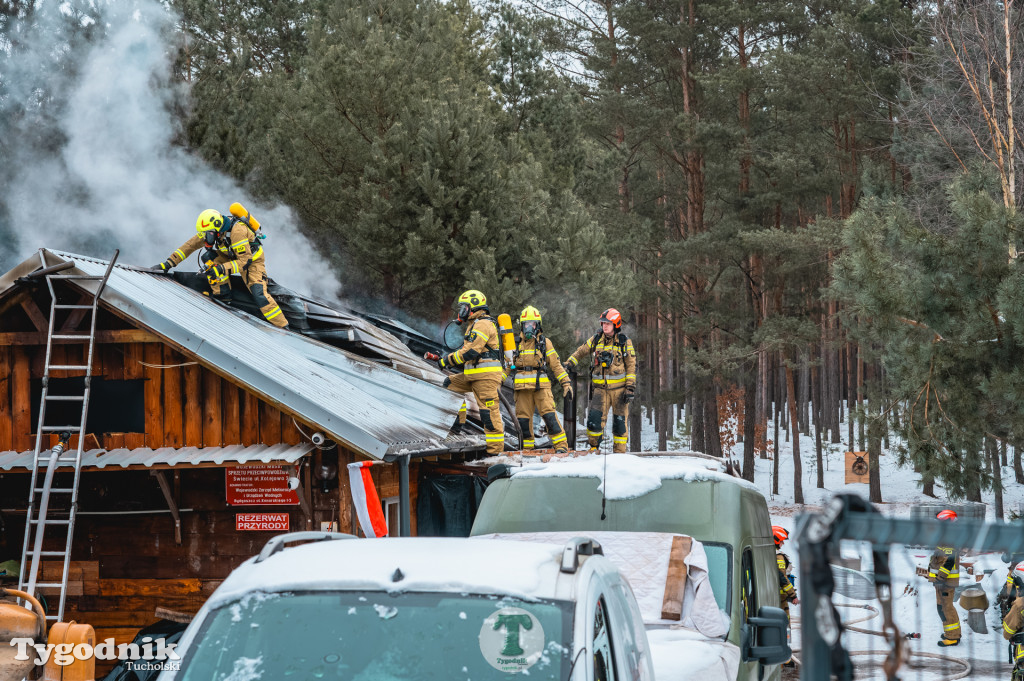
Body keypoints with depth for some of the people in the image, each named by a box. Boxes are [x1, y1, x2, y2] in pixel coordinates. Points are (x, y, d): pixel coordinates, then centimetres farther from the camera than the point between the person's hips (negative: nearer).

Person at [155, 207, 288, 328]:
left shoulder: (237, 231, -37)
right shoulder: (212, 230, -15)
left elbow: (245, 261, -36)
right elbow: (190, 245, -8)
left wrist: (222, 269, -47)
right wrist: (169, 262, -15)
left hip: (253, 259, -7)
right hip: (233, 256, 7)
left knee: (259, 292, -25)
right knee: (208, 258, -14)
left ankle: (282, 326, -20)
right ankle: (222, 294, -2)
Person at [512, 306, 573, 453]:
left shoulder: (544, 342, 7)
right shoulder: (517, 343, 14)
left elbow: (556, 364, 8)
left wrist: (566, 382, 2)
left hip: (541, 385, -3)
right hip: (522, 386, 3)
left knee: (549, 414, -13)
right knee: (524, 418, 3)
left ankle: (561, 445, -12)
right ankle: (528, 446, 15)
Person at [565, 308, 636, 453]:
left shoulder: (625, 342, -2)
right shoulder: (597, 339, 6)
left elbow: (631, 366, -2)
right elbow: (581, 352, 20)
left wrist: (630, 388, -8)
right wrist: (568, 365, 10)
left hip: (619, 388, -2)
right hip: (601, 388, 2)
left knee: (620, 421, 1)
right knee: (595, 418, -11)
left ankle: (619, 452, 10)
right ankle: (594, 447, 6)